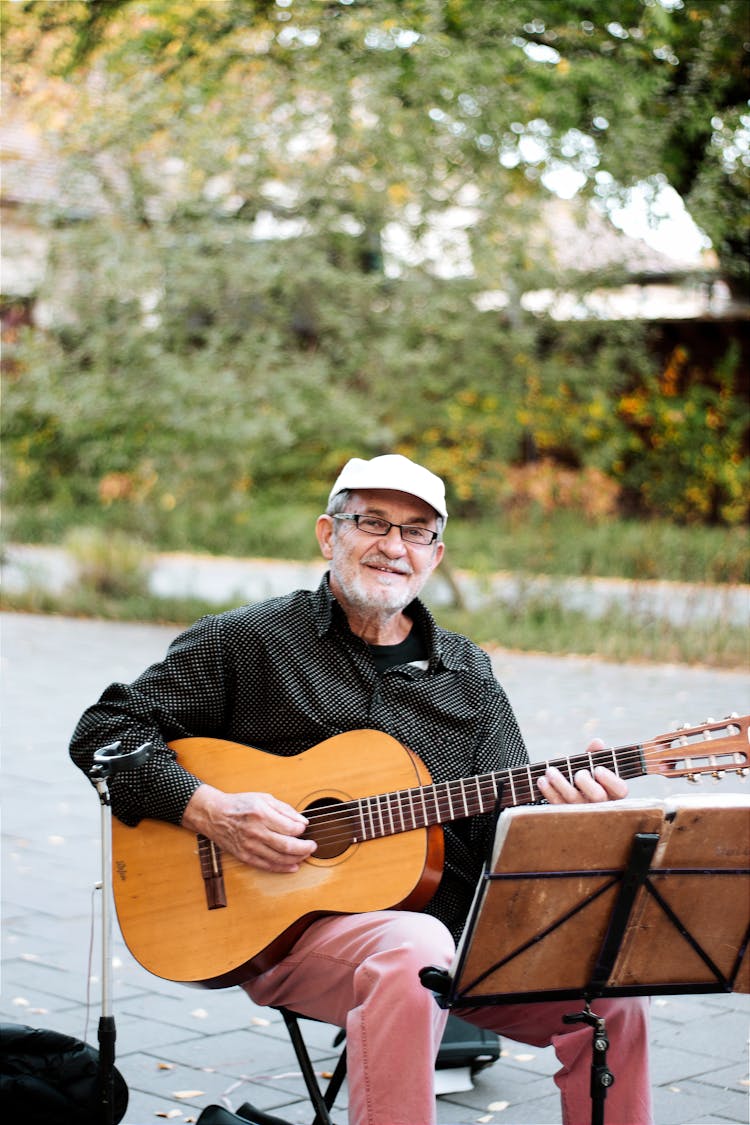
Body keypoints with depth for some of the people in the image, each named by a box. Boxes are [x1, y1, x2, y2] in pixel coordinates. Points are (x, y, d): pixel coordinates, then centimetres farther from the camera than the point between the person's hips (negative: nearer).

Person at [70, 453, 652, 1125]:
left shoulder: (468, 674, 16)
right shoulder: (246, 642, 5)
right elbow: (103, 730, 3)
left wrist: (562, 809, -13)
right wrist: (208, 810, -12)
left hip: (454, 926, 4)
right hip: (284, 927, -4)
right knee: (415, 948, -38)